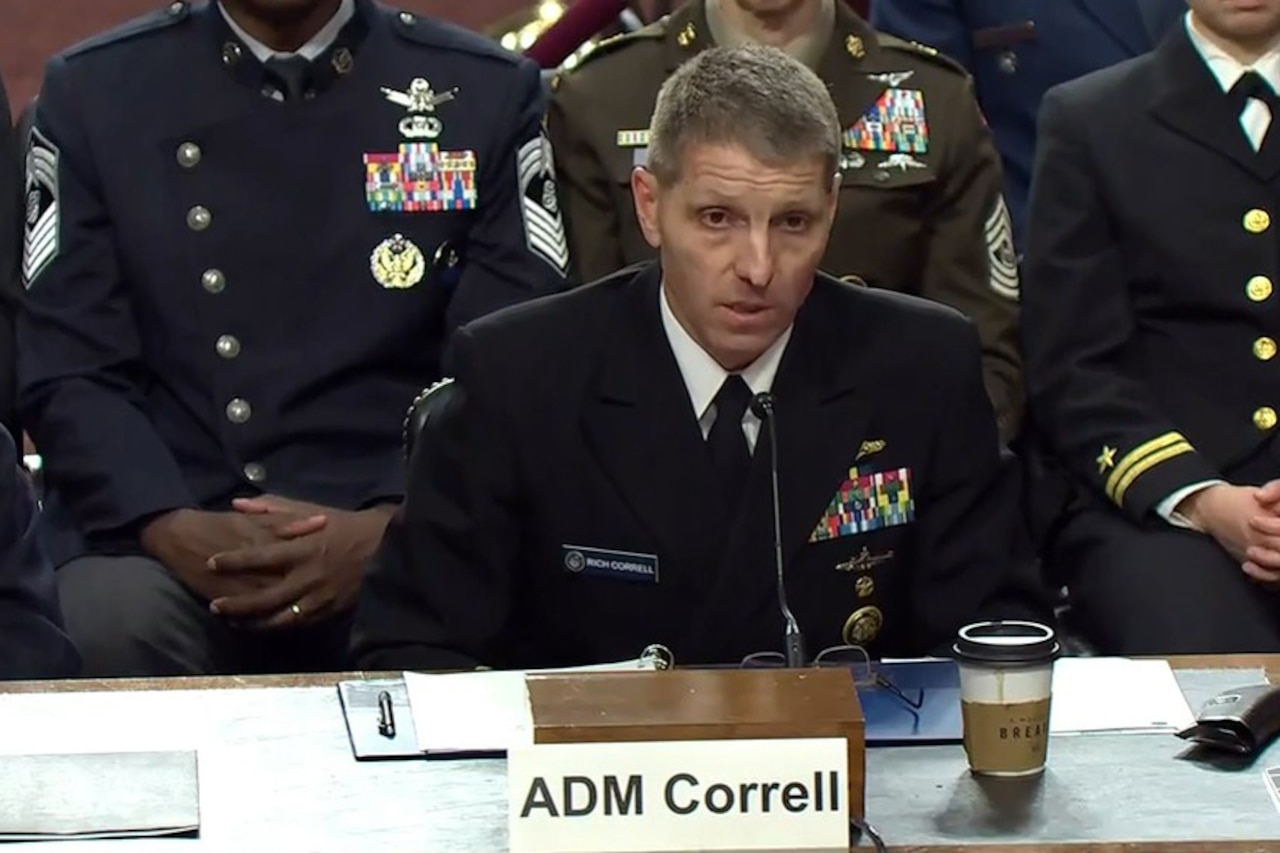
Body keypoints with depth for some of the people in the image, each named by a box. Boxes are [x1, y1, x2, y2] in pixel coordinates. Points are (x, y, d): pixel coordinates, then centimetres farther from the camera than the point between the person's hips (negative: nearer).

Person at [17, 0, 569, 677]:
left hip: (408, 544, 0)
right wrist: (173, 528, -15)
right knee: (106, 626, -31)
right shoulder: (91, 92, 9)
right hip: (180, 536, 1)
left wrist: (389, 530, -16)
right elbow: (69, 372, 3)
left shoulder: (490, 95, 8)